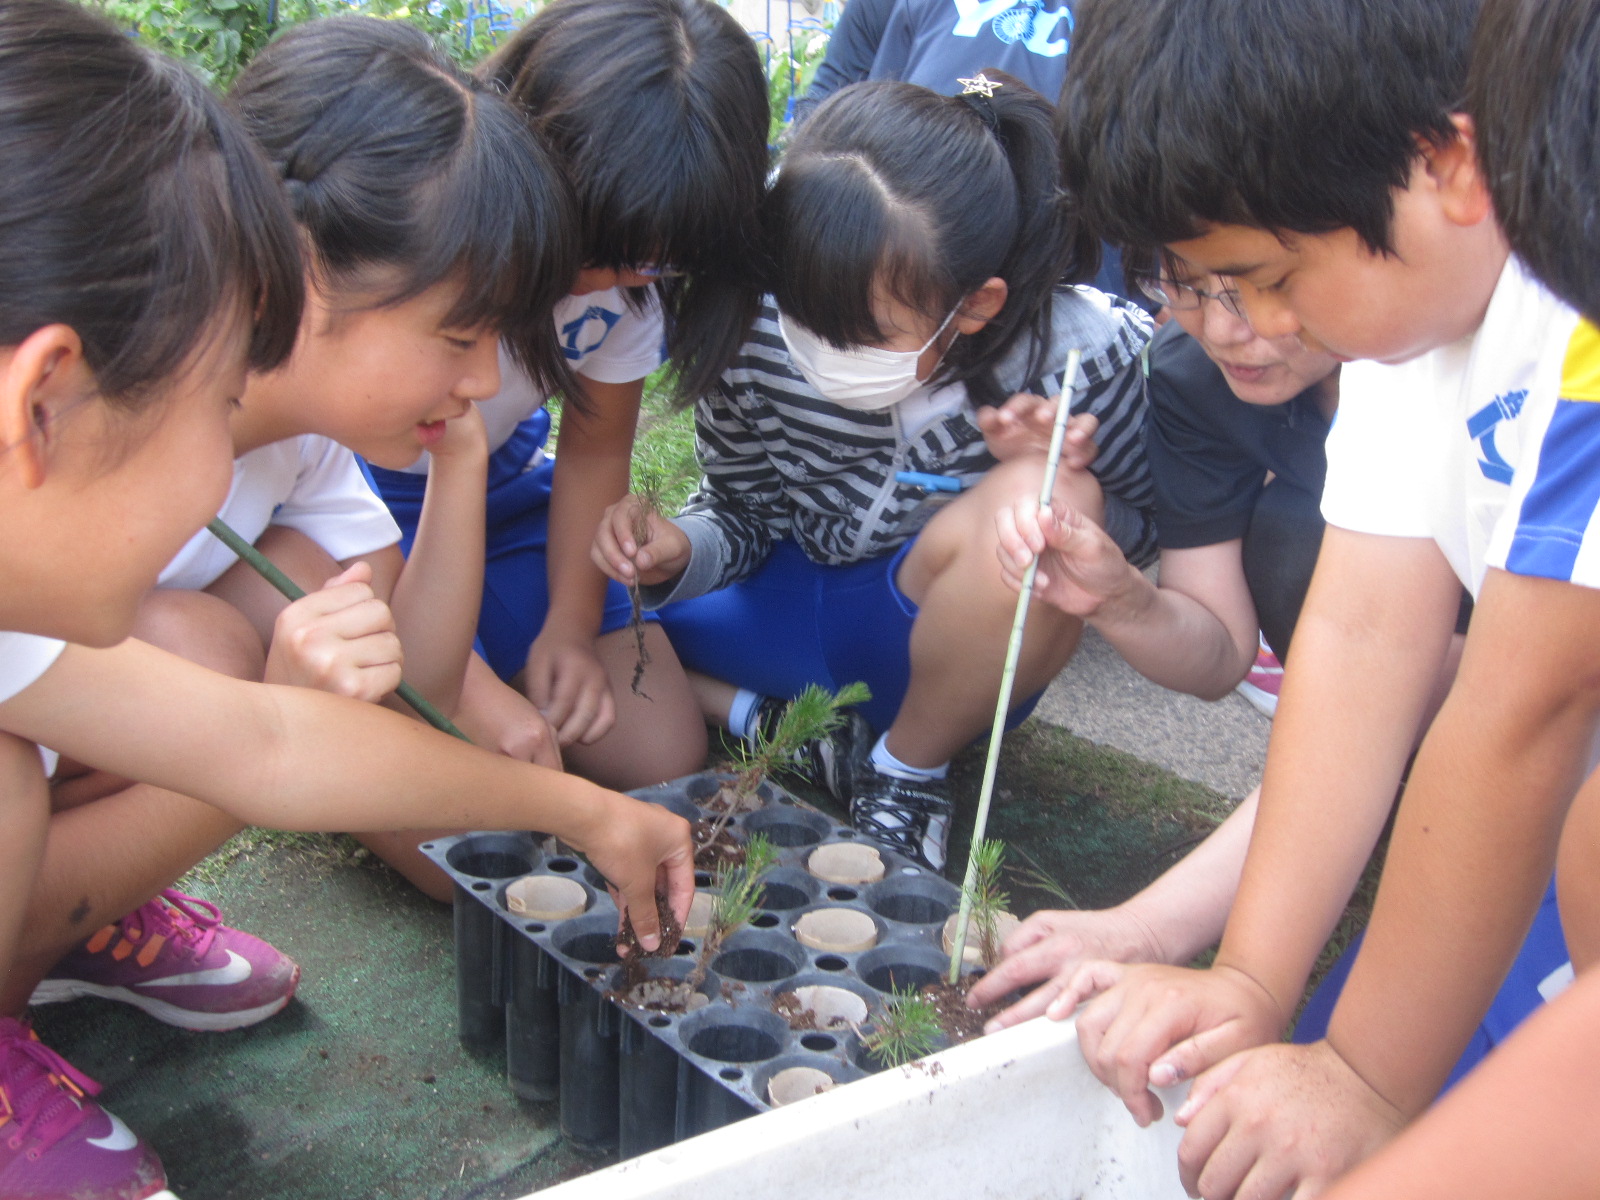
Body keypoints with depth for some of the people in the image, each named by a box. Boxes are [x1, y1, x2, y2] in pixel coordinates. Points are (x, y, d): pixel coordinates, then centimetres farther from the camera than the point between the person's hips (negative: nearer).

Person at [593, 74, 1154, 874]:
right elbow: (743, 517, -2)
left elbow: (1142, 529, -7)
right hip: (795, 601, 3)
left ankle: (906, 773, -11)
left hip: (956, 652, -2)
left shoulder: (1080, 354, -27)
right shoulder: (755, 344, -20)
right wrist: (676, 553, -25)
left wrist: (1057, 486, -30)